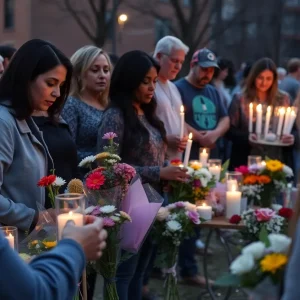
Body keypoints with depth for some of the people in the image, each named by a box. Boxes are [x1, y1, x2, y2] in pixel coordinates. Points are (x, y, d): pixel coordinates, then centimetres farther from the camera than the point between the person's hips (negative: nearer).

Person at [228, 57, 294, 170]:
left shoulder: (283, 99, 7)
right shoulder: (240, 99, 0)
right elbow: (230, 130, -2)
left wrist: (291, 137, -11)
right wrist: (247, 138, -21)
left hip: (276, 161, 2)